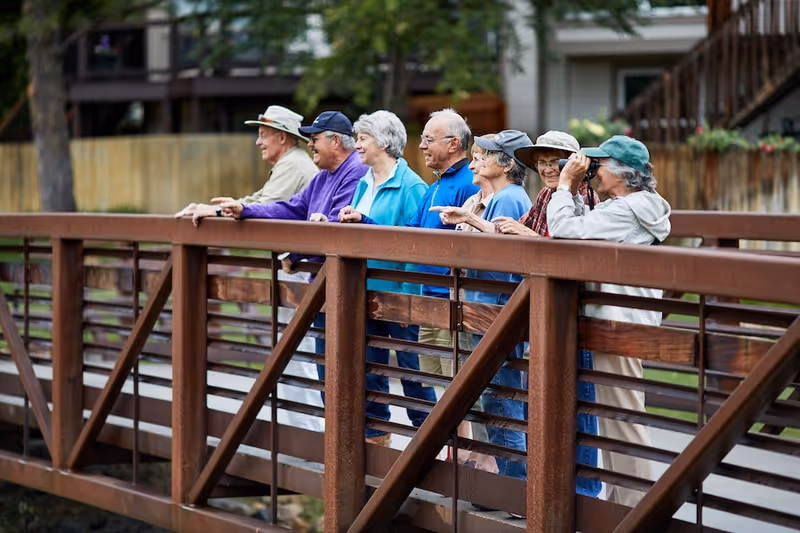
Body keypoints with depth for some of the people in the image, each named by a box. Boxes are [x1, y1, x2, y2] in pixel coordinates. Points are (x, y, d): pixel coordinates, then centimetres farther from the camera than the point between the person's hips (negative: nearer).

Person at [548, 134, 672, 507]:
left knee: (623, 416, -6)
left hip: (619, 325, -11)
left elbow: (564, 229, -21)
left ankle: (633, 507, -1)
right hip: (619, 322, 11)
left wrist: (565, 184, -10)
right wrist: (572, 190, 9)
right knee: (615, 416, 17)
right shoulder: (636, 208, 14)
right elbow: (582, 228, 17)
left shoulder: (623, 212, -19)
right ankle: (618, 498, 24)